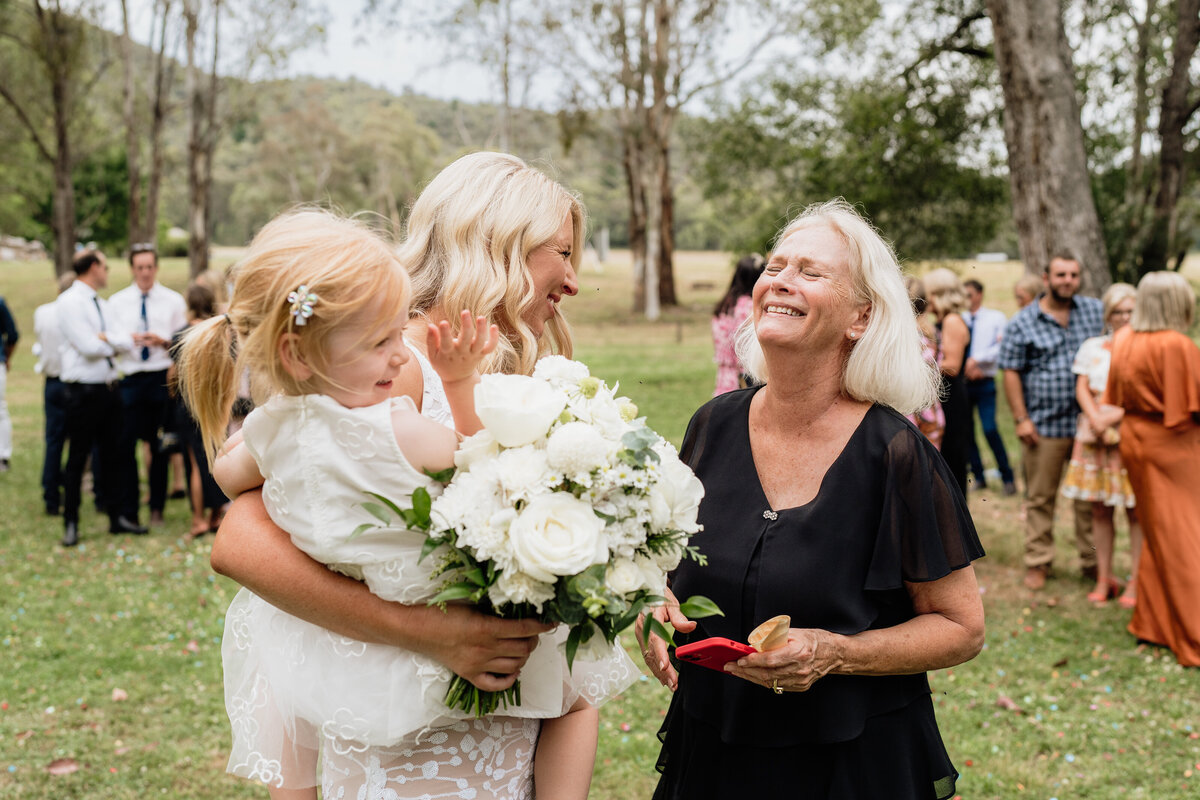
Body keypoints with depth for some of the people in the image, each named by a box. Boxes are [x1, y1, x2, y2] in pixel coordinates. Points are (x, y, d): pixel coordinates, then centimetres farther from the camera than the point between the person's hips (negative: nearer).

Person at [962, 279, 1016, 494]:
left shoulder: (996, 318, 5)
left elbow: (1001, 347, -6)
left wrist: (977, 359, -16)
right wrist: (967, 367, -11)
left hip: (984, 382, -3)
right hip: (962, 382, 4)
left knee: (990, 429, -14)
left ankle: (1007, 477, -3)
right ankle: (978, 476, 15)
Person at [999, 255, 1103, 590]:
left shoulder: (1096, 311, 8)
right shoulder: (1022, 323, 0)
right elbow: (1011, 372, -2)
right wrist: (1021, 418, -8)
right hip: (1043, 425, -2)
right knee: (1040, 498, 5)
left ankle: (1092, 562, 19)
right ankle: (1038, 562, 15)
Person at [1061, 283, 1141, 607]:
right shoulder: (1092, 347, 12)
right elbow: (1082, 388, 7)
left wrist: (1115, 415, -14)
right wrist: (1095, 419, -9)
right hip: (1096, 435, 3)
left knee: (1136, 510, -2)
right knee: (1099, 508, 6)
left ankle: (1136, 581, 6)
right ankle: (1104, 578, 15)